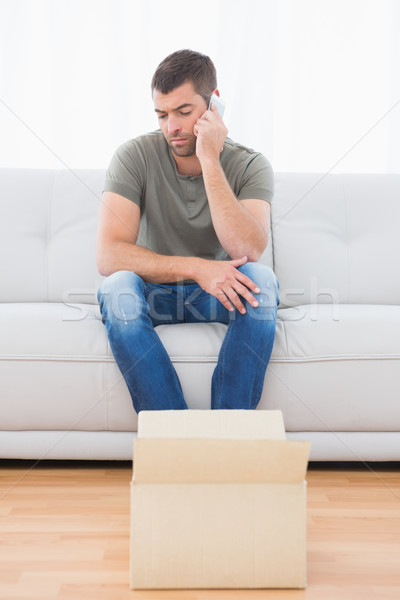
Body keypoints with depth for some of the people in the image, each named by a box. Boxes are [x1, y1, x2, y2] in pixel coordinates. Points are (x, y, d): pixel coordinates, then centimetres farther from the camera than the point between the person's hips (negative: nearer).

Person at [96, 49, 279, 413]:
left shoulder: (250, 166, -10)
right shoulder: (135, 157, -12)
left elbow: (247, 252, -28)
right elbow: (108, 255, -23)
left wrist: (209, 161, -28)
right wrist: (196, 268, -33)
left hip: (220, 293, 1)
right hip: (153, 293, 0)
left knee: (261, 279, -31)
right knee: (118, 286, -33)